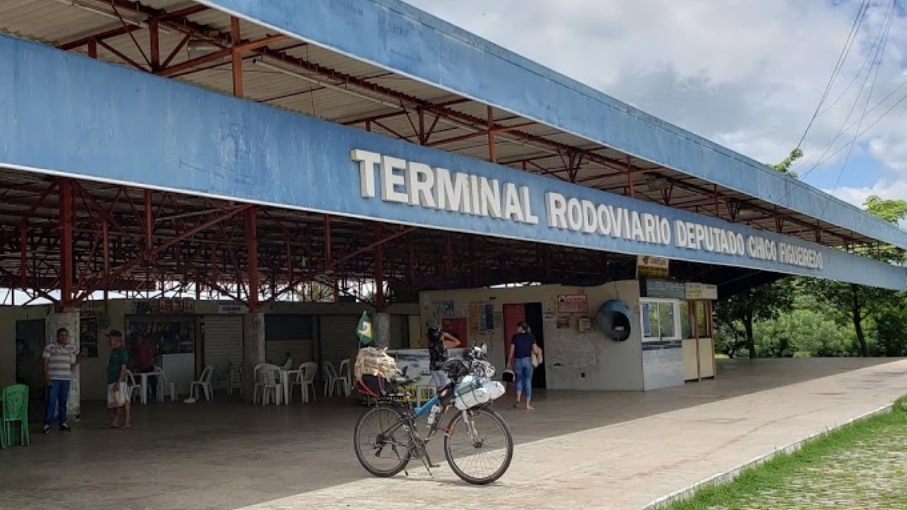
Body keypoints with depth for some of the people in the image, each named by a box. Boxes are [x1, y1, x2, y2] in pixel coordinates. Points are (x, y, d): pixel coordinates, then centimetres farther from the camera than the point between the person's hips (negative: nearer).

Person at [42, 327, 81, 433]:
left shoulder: (72, 348, 11)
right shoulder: (50, 347, -1)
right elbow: (45, 362, -4)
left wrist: (76, 362, -4)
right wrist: (46, 376, -12)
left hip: (66, 379, 4)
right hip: (53, 378, -4)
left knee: (63, 401, 8)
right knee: (51, 401, -7)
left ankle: (62, 422, 16)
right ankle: (47, 424, -4)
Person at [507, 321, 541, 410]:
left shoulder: (515, 337, 1)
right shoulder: (531, 337, 2)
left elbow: (511, 351, 0)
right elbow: (536, 351, -2)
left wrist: (509, 362, 9)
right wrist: (536, 346, 19)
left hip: (518, 361, 0)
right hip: (527, 360, 0)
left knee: (519, 380, 14)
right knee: (528, 381, 6)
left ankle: (518, 399, -8)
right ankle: (528, 404, 4)